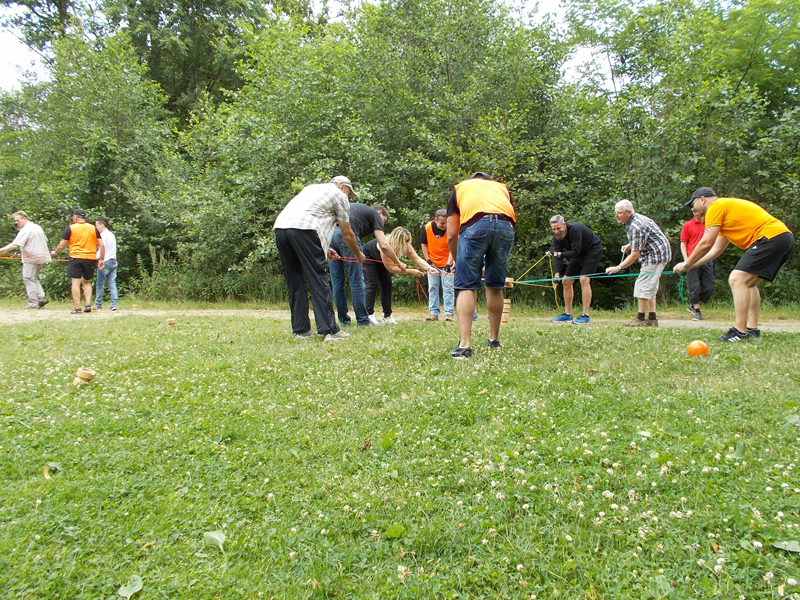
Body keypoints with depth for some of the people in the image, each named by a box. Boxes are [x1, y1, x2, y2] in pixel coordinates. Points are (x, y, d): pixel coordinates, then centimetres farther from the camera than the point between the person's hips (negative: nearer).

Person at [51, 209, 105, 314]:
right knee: (87, 282, 16)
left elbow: (62, 245, 3)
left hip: (75, 258, -3)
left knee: (76, 282, 0)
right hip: (90, 259, 3)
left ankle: (77, 307, -3)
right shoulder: (94, 228, 7)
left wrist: (55, 252, 22)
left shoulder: (70, 228, 0)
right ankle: (88, 304, 4)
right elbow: (101, 245, 3)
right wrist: (101, 259, 9)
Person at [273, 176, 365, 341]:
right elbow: (347, 234, 17)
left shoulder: (313, 188, 36)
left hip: (280, 227, 7)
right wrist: (358, 254, 33)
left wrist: (324, 248, 42)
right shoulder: (340, 195, 16)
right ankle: (330, 330, -5)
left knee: (295, 283, 11)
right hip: (302, 229, -7)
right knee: (318, 281, -4)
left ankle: (300, 330, 14)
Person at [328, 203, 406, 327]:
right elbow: (383, 245, 5)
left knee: (337, 280, 12)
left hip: (330, 232, 7)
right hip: (346, 234, -7)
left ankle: (343, 319, 19)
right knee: (357, 280, 3)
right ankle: (363, 320, 9)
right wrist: (399, 263, 16)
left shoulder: (358, 208, 36)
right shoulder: (375, 214, 16)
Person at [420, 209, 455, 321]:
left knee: (448, 288, -2)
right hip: (432, 263, 2)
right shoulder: (427, 228, -14)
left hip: (447, 263, -2)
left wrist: (448, 264, -27)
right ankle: (433, 313, 14)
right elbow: (424, 244, 0)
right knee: (432, 288, 7)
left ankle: (448, 313, 2)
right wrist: (428, 260, -7)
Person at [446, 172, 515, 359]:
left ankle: (464, 345, -8)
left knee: (467, 287, 3)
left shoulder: (460, 188, 31)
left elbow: (451, 236, 21)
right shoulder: (501, 187, 38)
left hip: (475, 225, -2)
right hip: (506, 226, 3)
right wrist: (496, 258, 38)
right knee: (495, 286, 17)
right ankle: (494, 339, 29)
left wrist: (458, 262, 35)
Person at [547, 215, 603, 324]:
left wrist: (559, 254, -43)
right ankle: (568, 314, 11)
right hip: (579, 254, 8)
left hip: (593, 250, -8)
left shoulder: (575, 229, -32)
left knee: (584, 279, -22)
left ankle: (585, 315, -19)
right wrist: (557, 274, -31)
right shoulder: (556, 237, -11)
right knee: (566, 281, 3)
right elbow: (557, 256, -18)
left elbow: (575, 252, -34)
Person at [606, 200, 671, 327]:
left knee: (643, 285, -10)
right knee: (650, 286, 12)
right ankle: (652, 318, 14)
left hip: (656, 253, -11)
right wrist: (629, 245, 7)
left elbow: (635, 255, -24)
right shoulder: (634, 219, 6)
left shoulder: (635, 227, -26)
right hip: (657, 253, 11)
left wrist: (618, 268, -20)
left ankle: (641, 319, -7)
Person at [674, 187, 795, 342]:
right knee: (748, 283, 17)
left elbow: (706, 243, -8)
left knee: (737, 279, -15)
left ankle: (740, 332, -16)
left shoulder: (716, 206, -4)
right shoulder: (727, 208, 26)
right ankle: (752, 329, 15)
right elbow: (716, 249, 25)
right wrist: (691, 265, 24)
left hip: (771, 237, -11)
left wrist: (687, 264, 4)